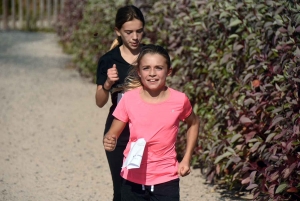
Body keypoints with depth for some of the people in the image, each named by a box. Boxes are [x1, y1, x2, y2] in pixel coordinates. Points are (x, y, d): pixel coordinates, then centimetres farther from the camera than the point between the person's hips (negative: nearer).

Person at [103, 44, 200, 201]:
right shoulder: (129, 99, -8)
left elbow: (193, 124, 12)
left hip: (166, 179, -1)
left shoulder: (179, 100, -8)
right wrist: (109, 142, -25)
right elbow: (113, 133, -1)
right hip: (133, 179, 1)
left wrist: (186, 159, 5)